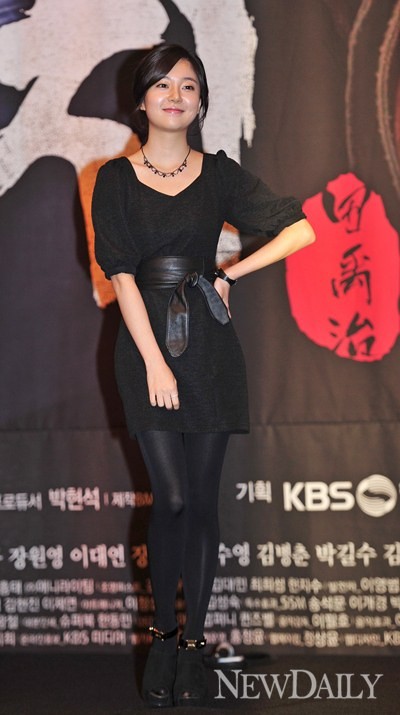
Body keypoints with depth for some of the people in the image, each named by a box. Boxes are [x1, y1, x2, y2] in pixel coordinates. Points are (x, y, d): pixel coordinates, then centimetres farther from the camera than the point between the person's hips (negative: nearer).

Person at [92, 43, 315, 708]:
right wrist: (155, 361, -12)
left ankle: (194, 641, 10)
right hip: (147, 343, -1)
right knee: (171, 498, -7)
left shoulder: (220, 173, 7)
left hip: (209, 342, 1)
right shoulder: (115, 179, 3)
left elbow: (301, 229, 4)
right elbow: (121, 273, -5)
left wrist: (230, 274, 0)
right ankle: (162, 633, 9)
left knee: (203, 499, 2)